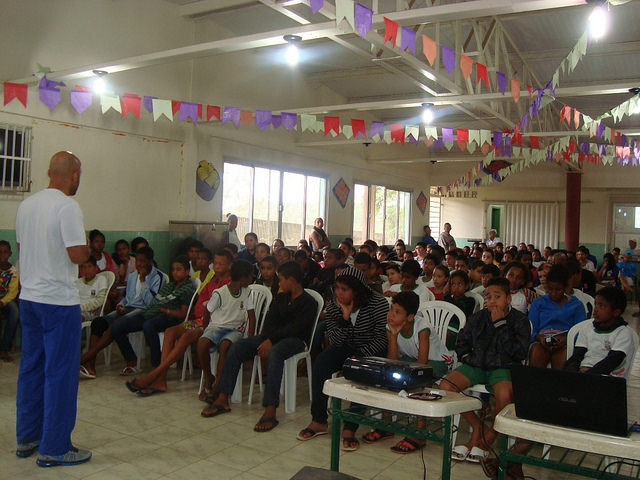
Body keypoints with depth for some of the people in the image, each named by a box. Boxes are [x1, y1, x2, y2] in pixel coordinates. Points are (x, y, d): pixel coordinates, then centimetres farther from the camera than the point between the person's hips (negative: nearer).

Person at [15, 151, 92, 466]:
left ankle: (26, 438, 27)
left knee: (31, 368, 16)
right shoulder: (68, 207, -15)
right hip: (58, 301, -8)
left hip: (28, 297, 8)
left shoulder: (26, 205, 9)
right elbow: (78, 254, -20)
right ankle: (54, 448, 7)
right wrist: (88, 249, 0)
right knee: (60, 373, 0)